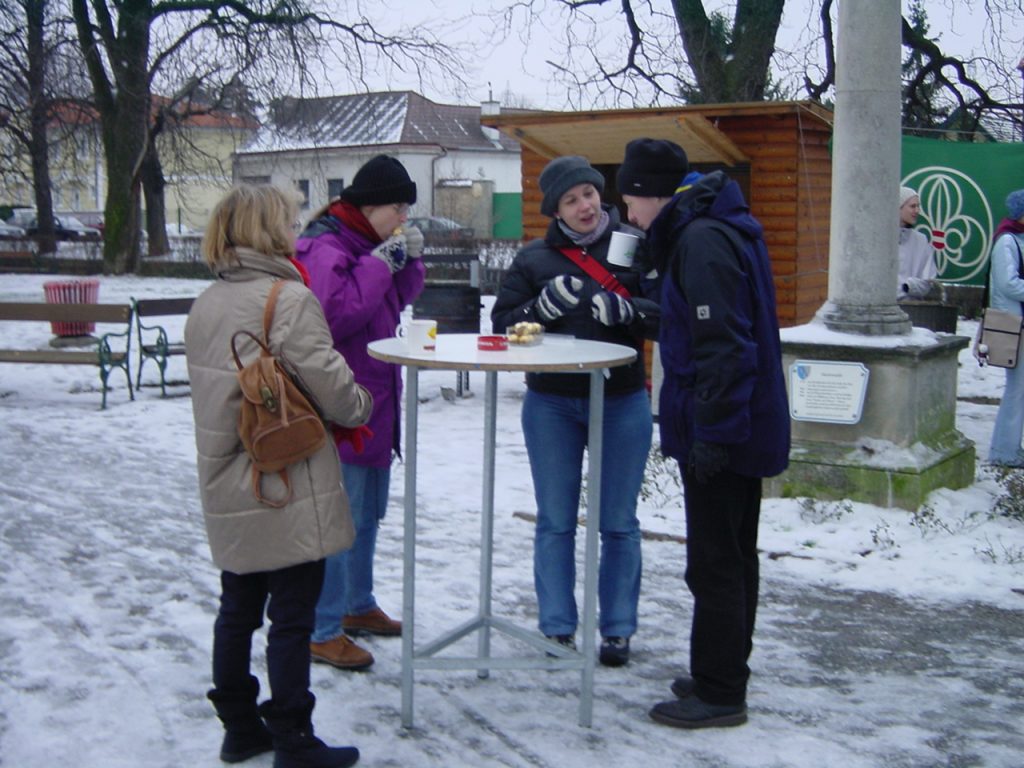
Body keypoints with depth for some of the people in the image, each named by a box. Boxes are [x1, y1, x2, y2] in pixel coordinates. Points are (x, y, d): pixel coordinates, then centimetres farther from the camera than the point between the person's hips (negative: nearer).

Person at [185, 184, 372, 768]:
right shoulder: (290, 298, -17)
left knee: (238, 609, 17)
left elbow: (211, 386, 12)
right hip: (290, 491, -7)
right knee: (292, 617, 3)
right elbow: (330, 386, -18)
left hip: (228, 490, 8)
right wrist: (362, 404, 4)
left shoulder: (206, 305, 7)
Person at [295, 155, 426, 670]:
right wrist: (380, 263, -23)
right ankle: (323, 631, 4)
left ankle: (358, 606, 35)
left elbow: (398, 300, 20)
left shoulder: (368, 242, 12)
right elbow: (336, 313, -29)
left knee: (368, 512, 20)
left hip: (376, 399, 10)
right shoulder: (323, 246, -17)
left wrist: (409, 260, 2)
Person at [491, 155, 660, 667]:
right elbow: (502, 323, 2)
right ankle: (557, 628, 19)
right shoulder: (534, 259, 5)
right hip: (552, 405, 2)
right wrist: (544, 306, -15)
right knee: (555, 522, 8)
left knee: (619, 523, 7)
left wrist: (626, 310, -22)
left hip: (622, 402, -1)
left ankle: (617, 629, 19)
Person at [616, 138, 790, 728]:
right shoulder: (718, 227, 13)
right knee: (736, 555, 18)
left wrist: (713, 432, -23)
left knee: (714, 563, -1)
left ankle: (719, 693, 10)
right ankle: (727, 674, 31)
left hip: (720, 433, -11)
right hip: (746, 426, 11)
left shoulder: (701, 241, -20)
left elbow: (723, 347, -25)